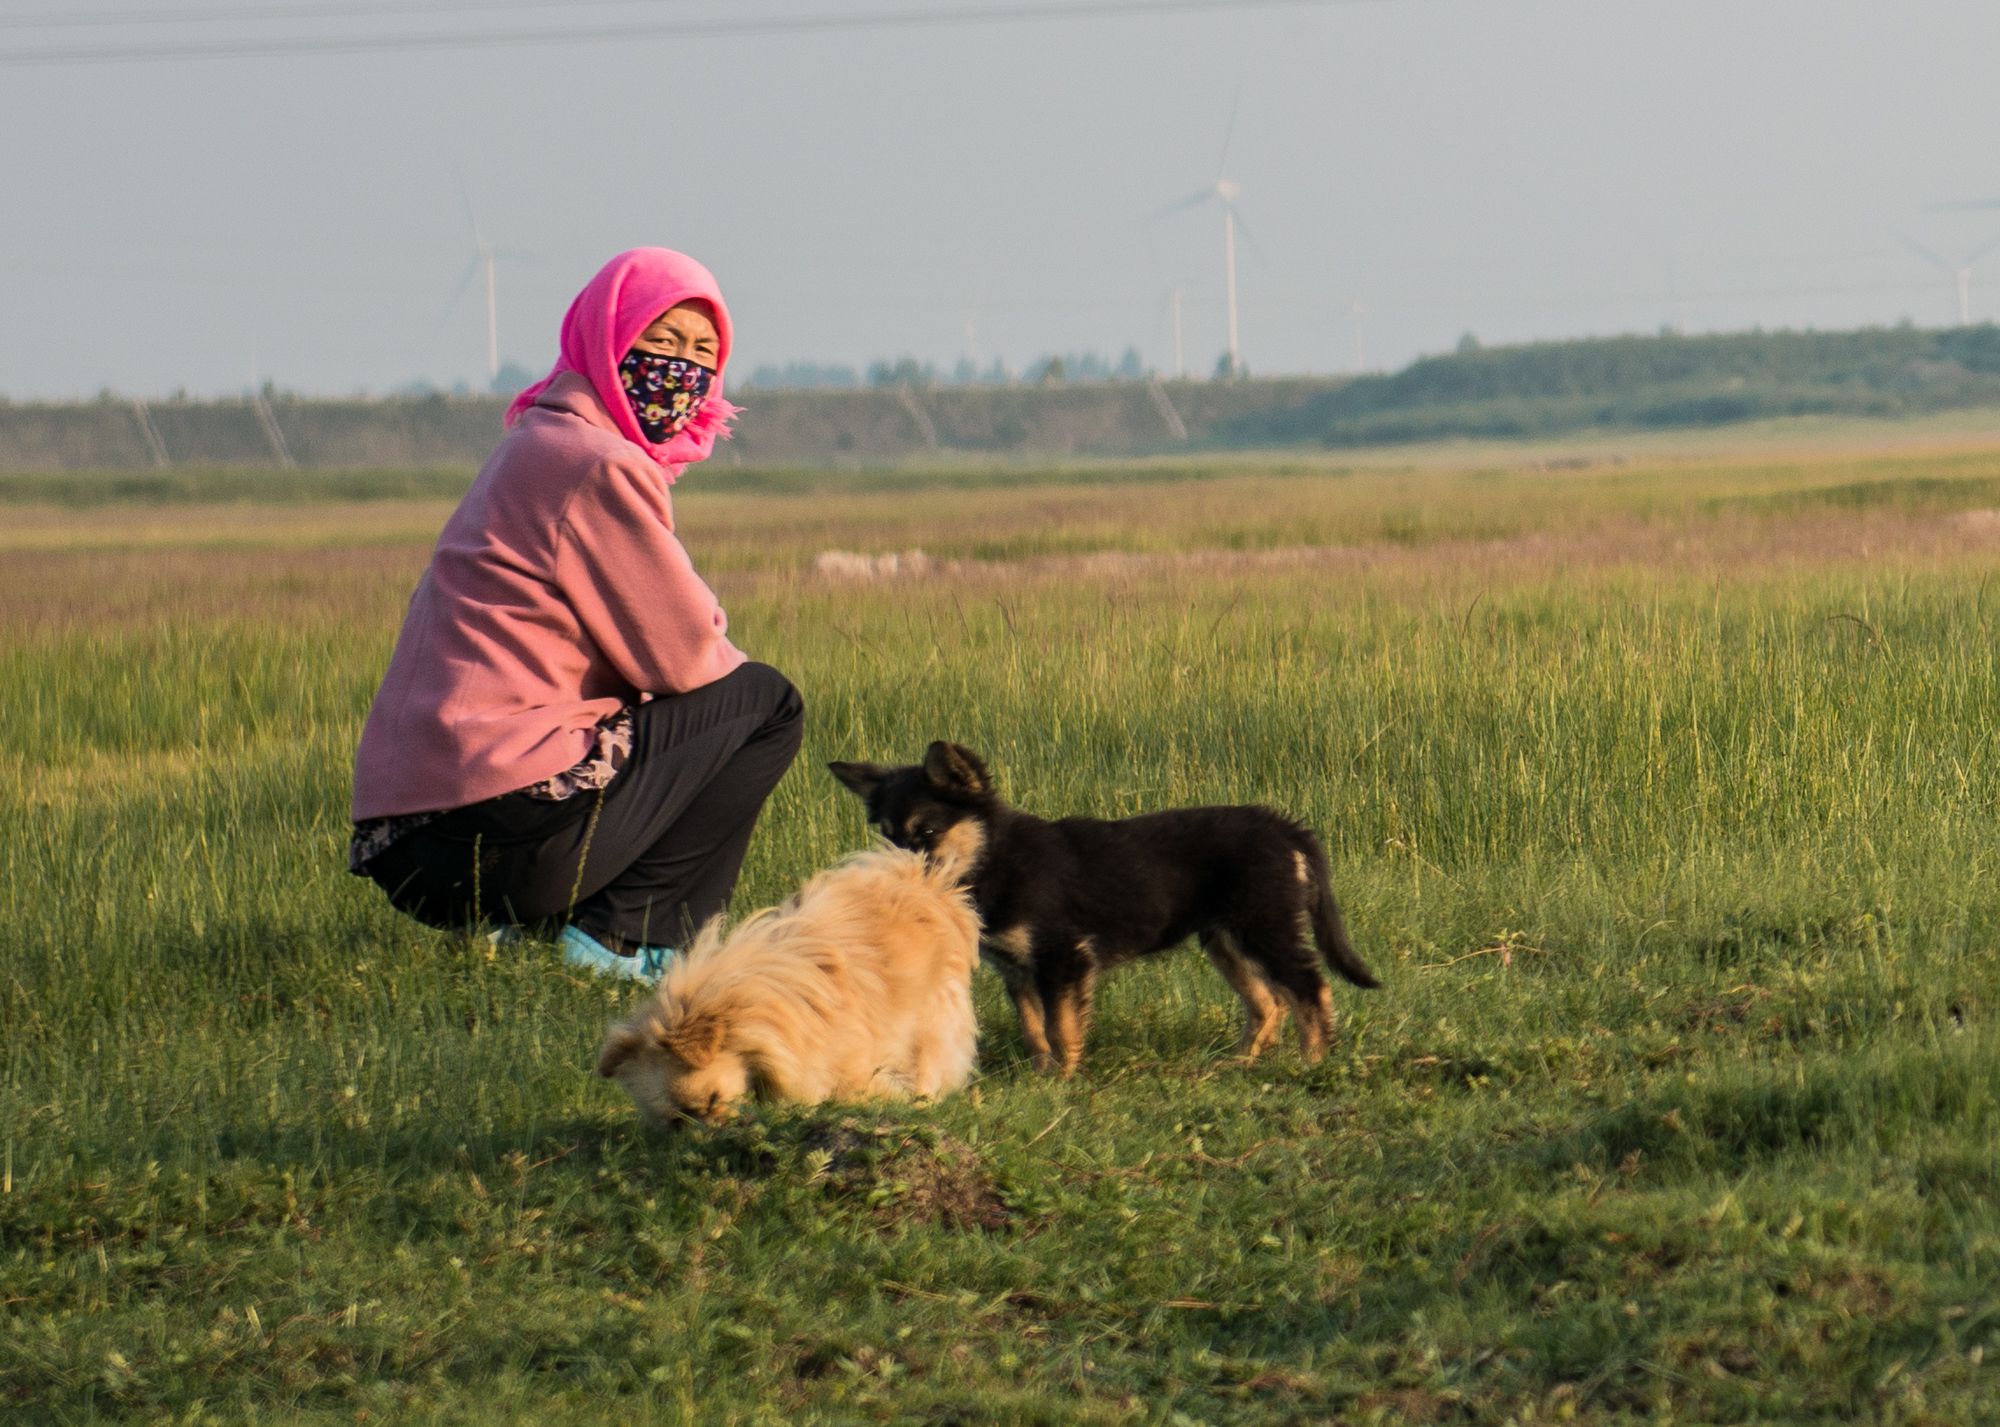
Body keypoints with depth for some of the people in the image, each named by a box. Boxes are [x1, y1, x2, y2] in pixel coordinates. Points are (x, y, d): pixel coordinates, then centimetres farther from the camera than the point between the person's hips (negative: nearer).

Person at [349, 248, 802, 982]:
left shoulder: (534, 448, 22)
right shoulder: (598, 466, -9)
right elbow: (685, 655, -6)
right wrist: (737, 675, 15)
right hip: (510, 838, -9)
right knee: (764, 703, 6)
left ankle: (502, 929, 14)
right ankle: (622, 937, -2)